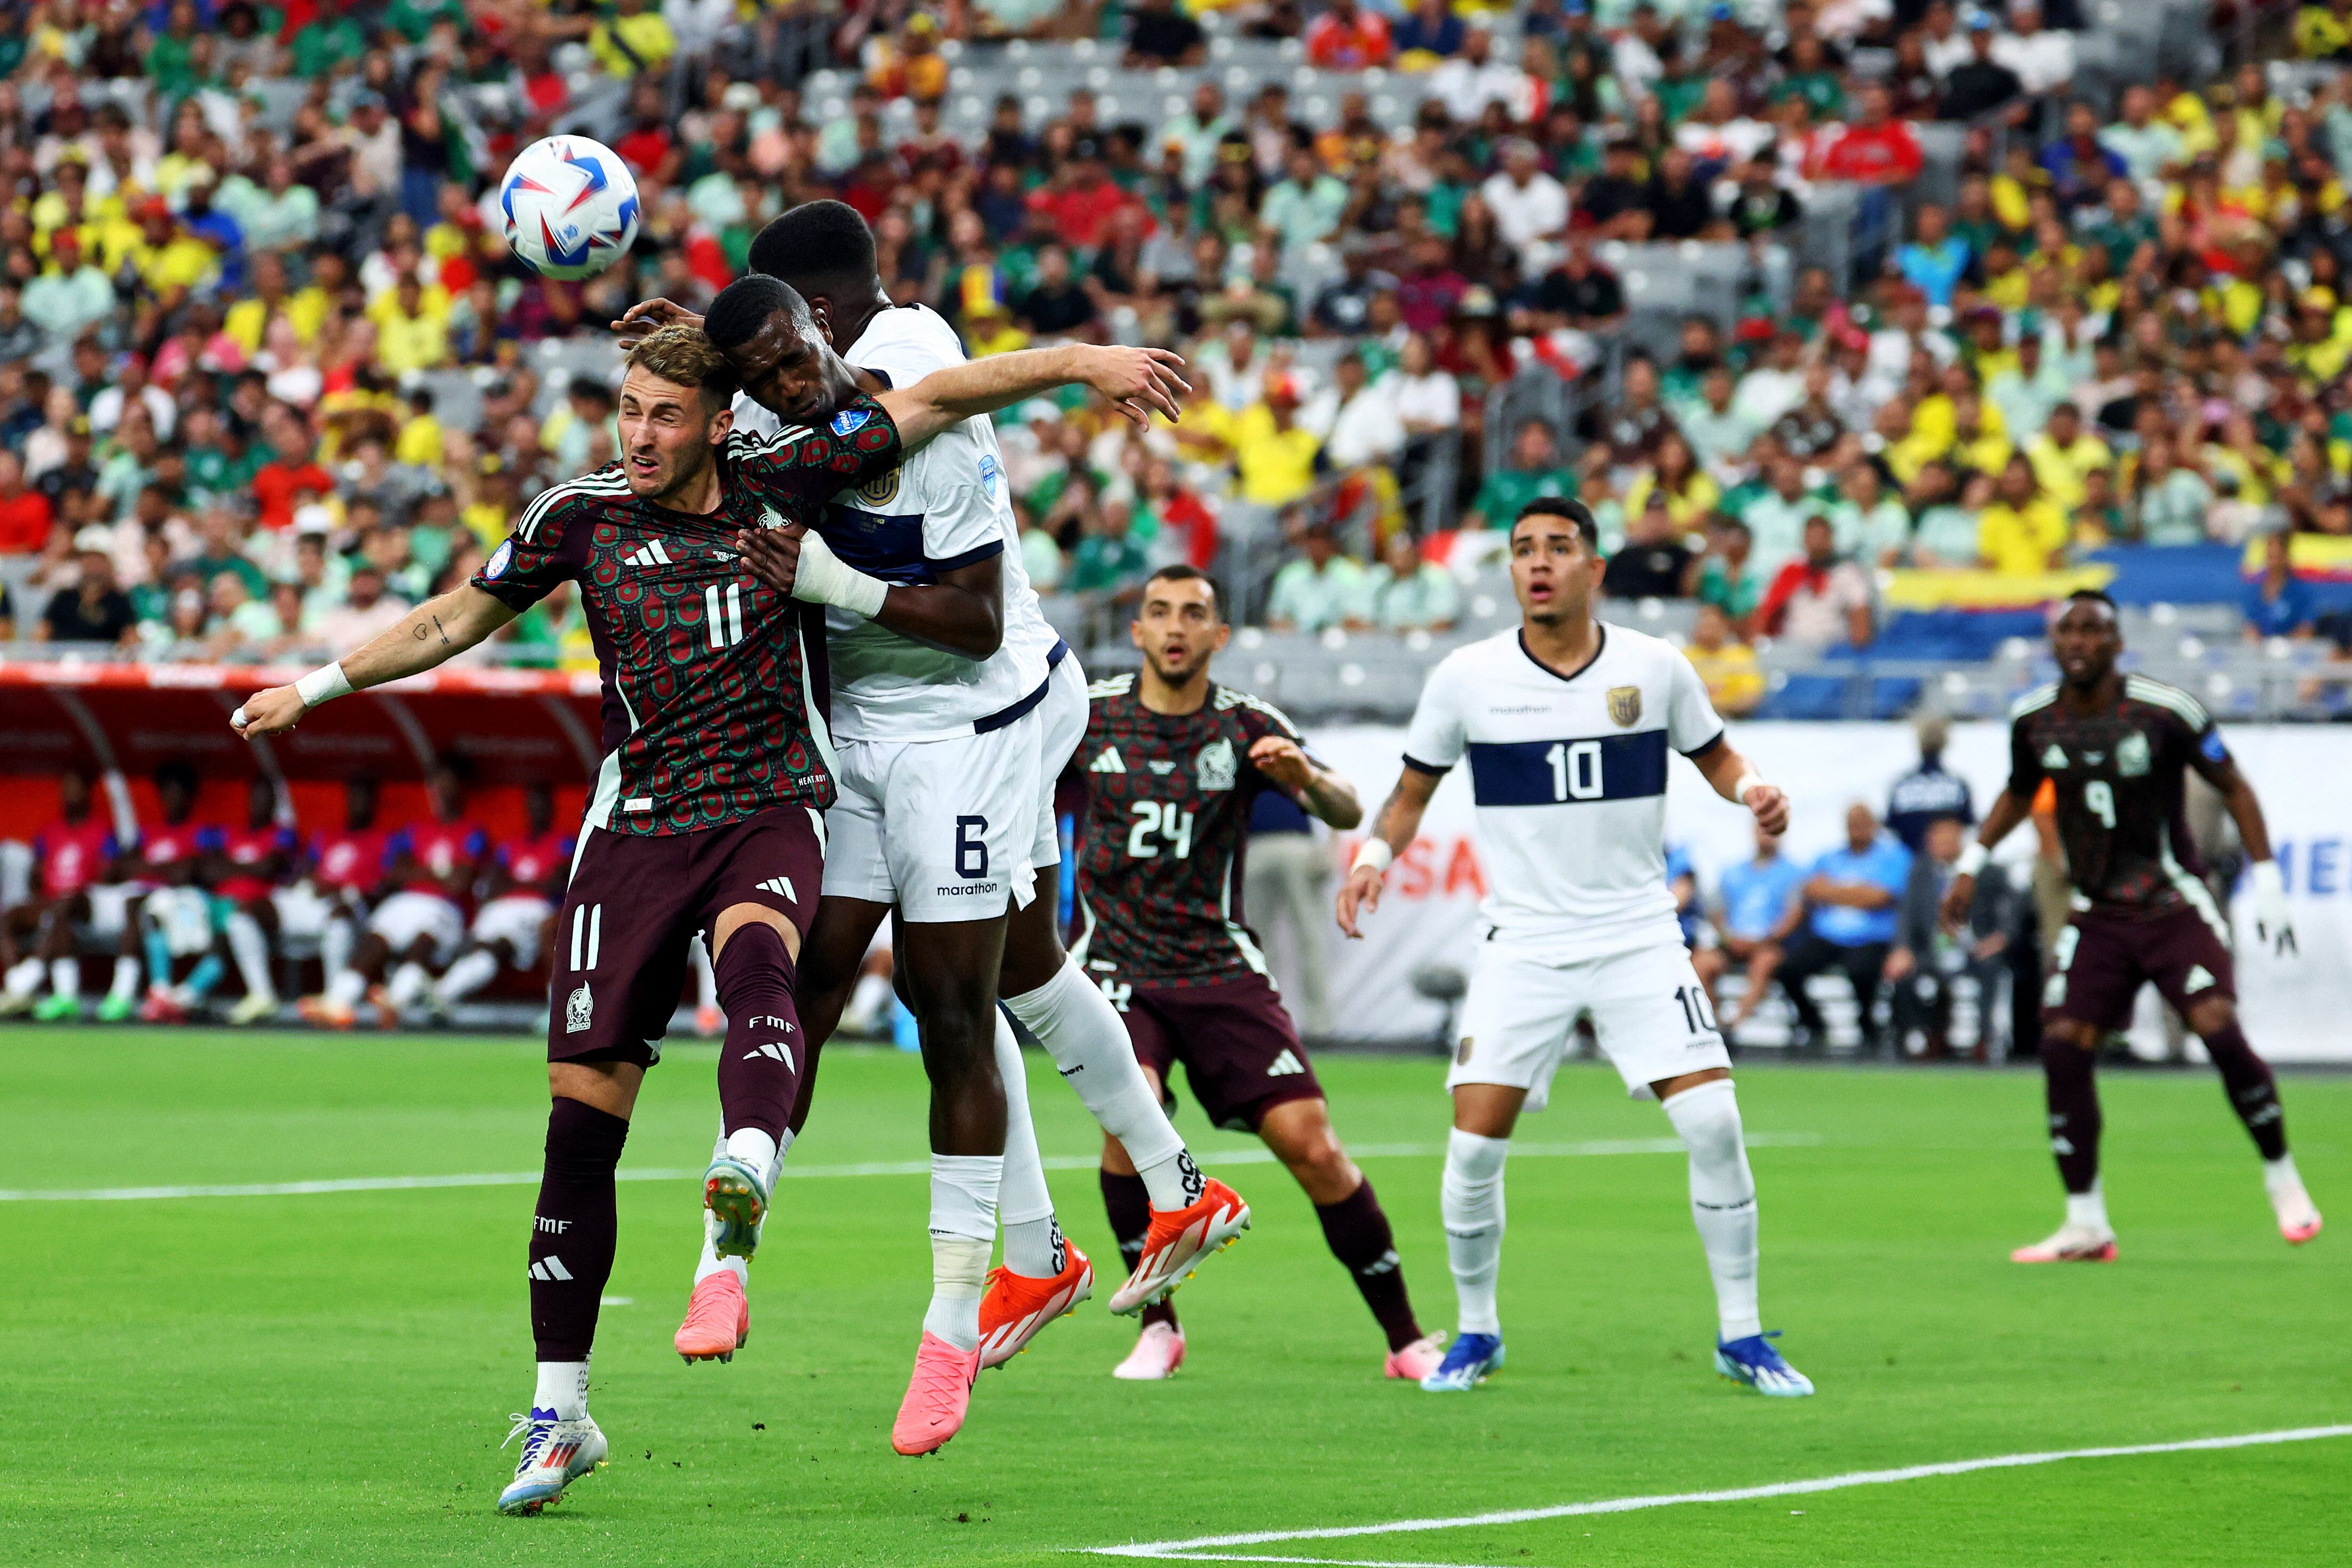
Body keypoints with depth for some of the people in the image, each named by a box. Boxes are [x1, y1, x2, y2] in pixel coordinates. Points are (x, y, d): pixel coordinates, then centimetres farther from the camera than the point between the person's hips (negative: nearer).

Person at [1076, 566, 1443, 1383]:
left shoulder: (1247, 726, -3)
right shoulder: (1085, 717, 0)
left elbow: (1347, 814, -14)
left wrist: (1308, 779, -34)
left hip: (1221, 968, 0)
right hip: (1118, 964, 0)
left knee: (1312, 1146, -9)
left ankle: (1407, 1340, 5)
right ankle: (1156, 1325, -11)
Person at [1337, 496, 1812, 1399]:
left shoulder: (1656, 668, -1)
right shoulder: (1466, 678, -3)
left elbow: (1714, 755, 14)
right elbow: (1413, 789, 9)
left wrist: (1752, 791, -8)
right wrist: (1375, 858, -8)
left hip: (1639, 934, 0)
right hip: (1523, 943, 0)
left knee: (1712, 1122, -13)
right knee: (1474, 1145, -9)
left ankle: (1741, 1335, 2)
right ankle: (1476, 1333, 14)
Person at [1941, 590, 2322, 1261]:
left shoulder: (2164, 710, -13)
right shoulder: (2034, 720, 0)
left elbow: (2232, 786, -1)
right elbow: (2019, 794, 22)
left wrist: (2267, 880, -5)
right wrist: (1972, 861, 14)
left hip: (2174, 904, -4)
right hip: (2097, 915, 4)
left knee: (2218, 1029, -21)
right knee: (2062, 1047, -10)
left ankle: (2282, 1180, 1)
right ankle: (2086, 1226, 0)